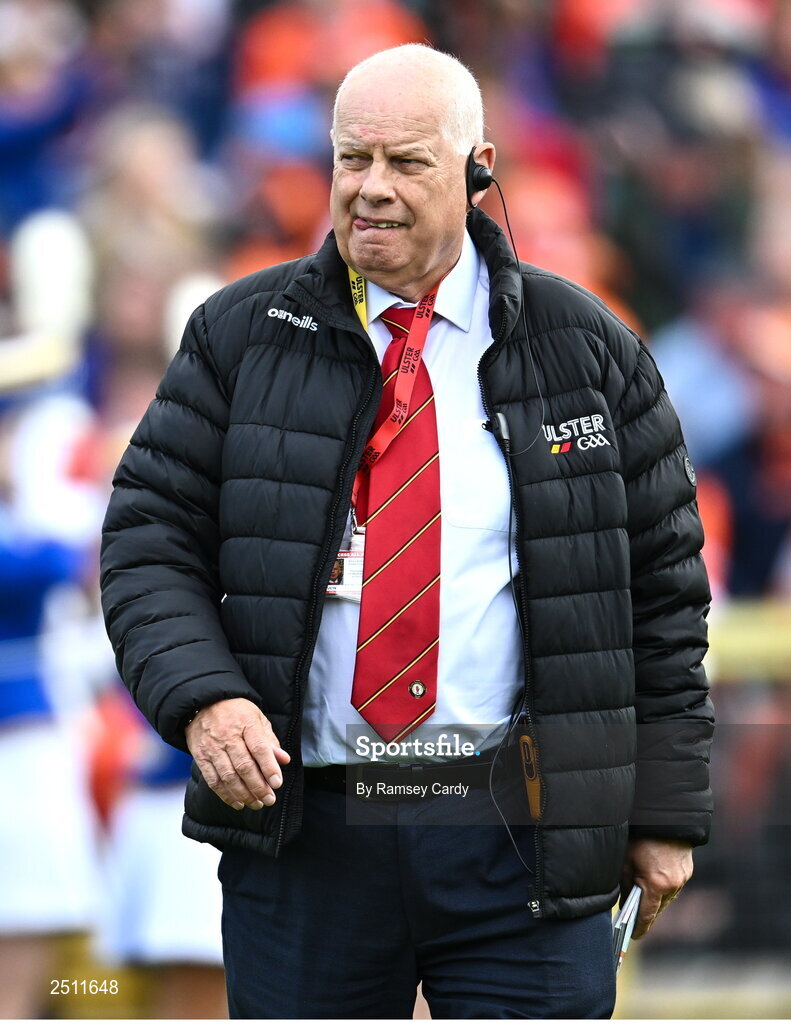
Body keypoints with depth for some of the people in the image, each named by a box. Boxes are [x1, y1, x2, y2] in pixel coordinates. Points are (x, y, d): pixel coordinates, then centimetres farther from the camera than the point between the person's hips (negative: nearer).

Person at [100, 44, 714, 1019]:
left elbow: (662, 580, 8)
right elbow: (149, 542, 4)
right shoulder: (240, 339, 7)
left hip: (522, 837, -1)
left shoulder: (582, 347, 6)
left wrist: (665, 808, 4)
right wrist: (201, 697, -15)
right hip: (300, 831, 1)